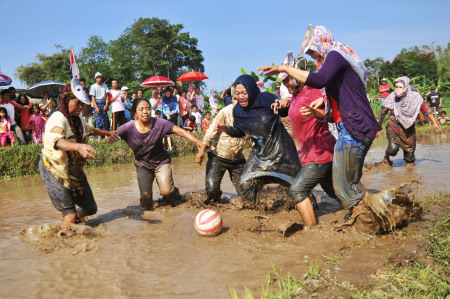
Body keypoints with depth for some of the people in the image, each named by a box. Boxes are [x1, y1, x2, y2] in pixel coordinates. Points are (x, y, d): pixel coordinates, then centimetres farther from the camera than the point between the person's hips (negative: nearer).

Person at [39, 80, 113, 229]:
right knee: (71, 216, -15)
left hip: (75, 171, 8)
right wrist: (78, 146, -62)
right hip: (55, 172, -8)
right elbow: (56, 141, -44)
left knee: (90, 209, 13)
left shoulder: (77, 118, 6)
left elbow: (89, 130, 30)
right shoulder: (57, 119, -22)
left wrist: (108, 133, 42)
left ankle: (75, 217, 41)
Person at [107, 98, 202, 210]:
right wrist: (111, 138, -42)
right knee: (146, 196, -7)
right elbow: (111, 138, -16)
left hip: (161, 161, -1)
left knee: (166, 191, -18)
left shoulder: (159, 123, -18)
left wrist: (198, 142, -31)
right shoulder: (128, 128, -14)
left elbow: (180, 131, -20)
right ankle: (148, 210, 32)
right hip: (142, 164, 1)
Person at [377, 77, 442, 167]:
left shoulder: (415, 97, -13)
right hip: (394, 125, -2)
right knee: (393, 147, -22)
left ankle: (410, 164, 34)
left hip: (409, 127, 2)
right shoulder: (391, 98, -16)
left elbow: (426, 110, -1)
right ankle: (386, 159, 8)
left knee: (410, 149, 10)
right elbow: (382, 113, -3)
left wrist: (435, 123, 1)